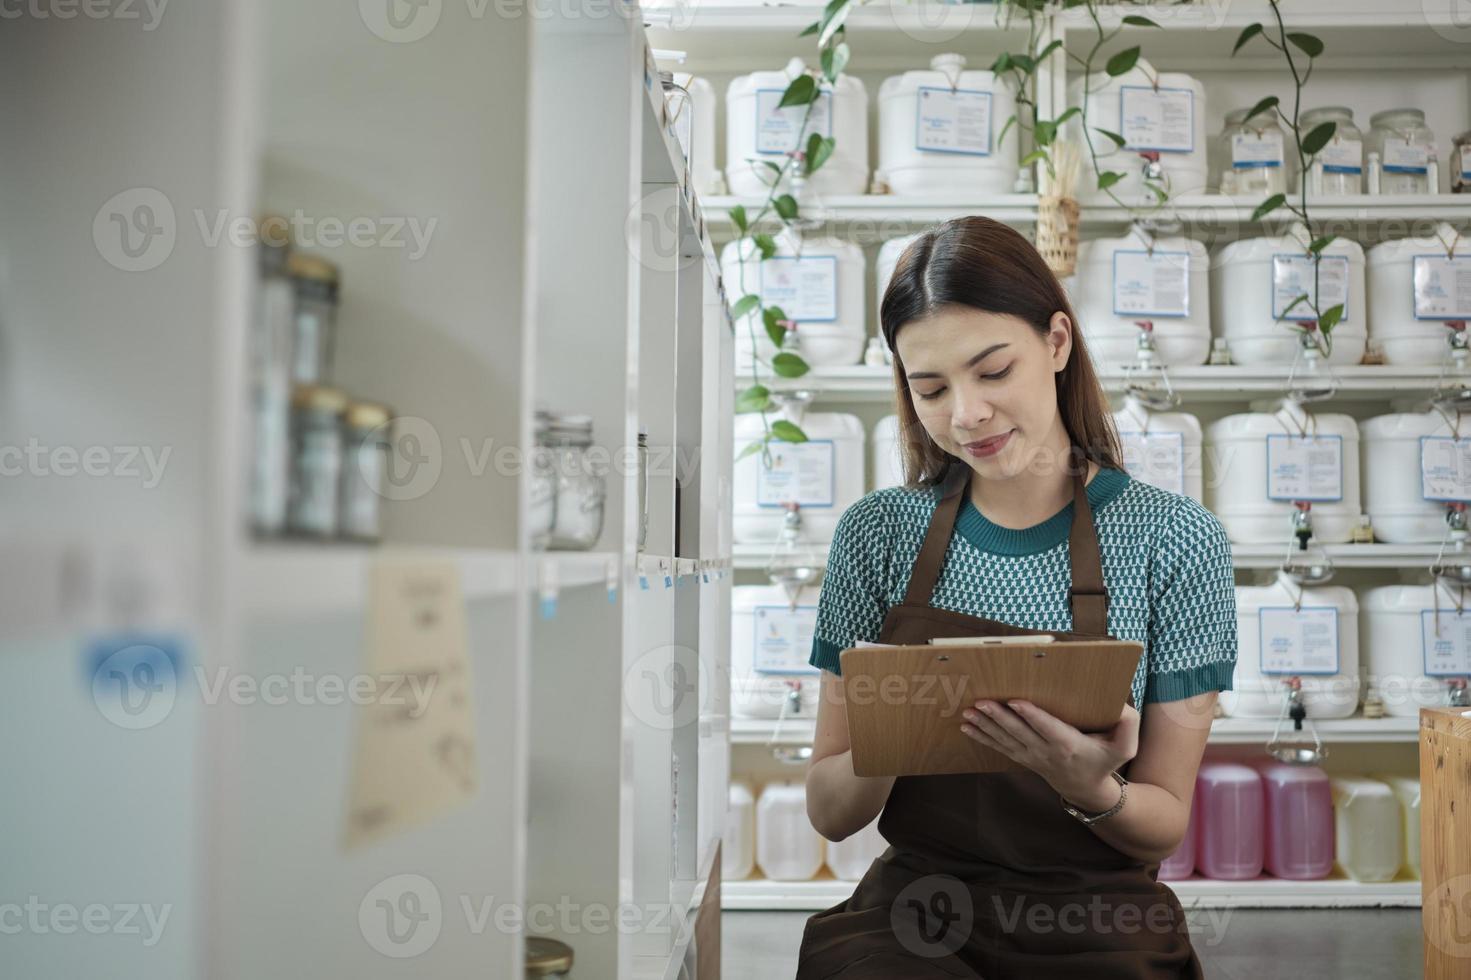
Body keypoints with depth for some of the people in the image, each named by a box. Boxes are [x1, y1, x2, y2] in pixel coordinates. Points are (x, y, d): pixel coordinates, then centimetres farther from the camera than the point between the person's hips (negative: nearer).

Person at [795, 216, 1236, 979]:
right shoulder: (877, 533, 2)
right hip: (914, 913, 1)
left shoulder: (1175, 540, -3)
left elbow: (1166, 825, 3)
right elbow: (830, 813, 4)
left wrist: (1090, 789, -19)